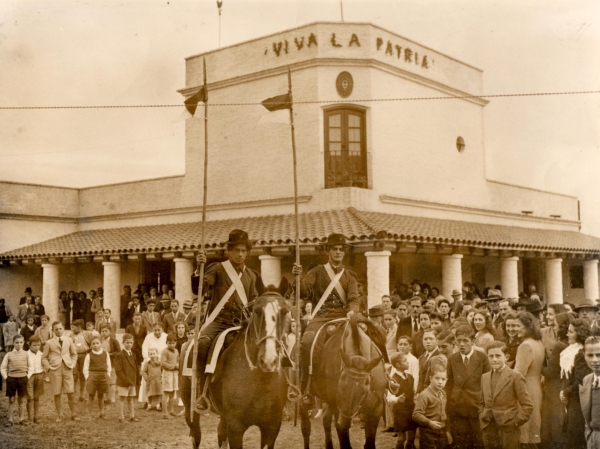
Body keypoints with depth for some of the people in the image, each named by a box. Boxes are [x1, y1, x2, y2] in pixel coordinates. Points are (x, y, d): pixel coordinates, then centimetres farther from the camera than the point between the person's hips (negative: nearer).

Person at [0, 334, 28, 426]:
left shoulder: (26, 354, 2)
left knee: (22, 399, 7)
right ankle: (10, 419, 11)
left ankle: (21, 418, 16)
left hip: (22, 378, 1)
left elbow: (29, 367, 7)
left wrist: (28, 376, -1)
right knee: (11, 399, 5)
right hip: (11, 378, -1)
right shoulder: (9, 355, -1)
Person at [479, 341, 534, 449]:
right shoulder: (484, 377, 12)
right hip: (489, 431, 5)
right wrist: (482, 418, 8)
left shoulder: (515, 377, -6)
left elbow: (528, 406, -7)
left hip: (508, 431, -5)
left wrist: (515, 423, -9)